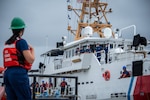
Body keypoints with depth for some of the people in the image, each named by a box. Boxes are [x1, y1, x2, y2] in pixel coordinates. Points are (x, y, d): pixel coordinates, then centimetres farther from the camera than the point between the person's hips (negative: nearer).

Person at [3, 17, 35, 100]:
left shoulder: (7, 43, 16)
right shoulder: (21, 42, -7)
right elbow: (31, 60, -12)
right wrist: (32, 49, 7)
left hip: (7, 73, 8)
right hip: (19, 73, -8)